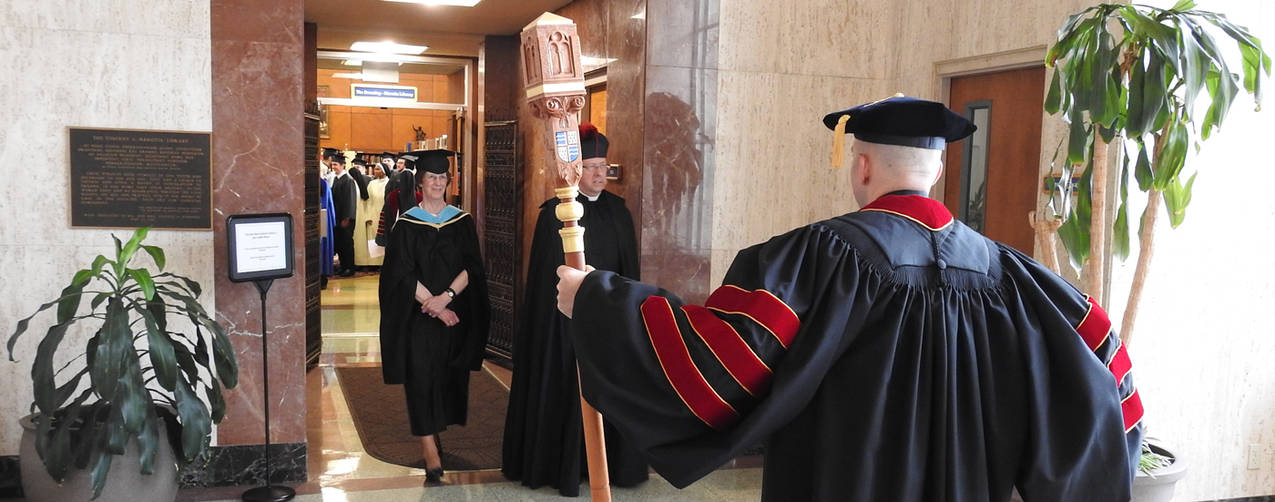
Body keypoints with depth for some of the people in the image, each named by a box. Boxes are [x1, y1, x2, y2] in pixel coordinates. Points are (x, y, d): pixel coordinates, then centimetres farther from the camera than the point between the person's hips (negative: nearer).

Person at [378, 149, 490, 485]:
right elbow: (403, 274, -7)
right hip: (419, 316, -3)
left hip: (456, 313, 3)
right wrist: (435, 306, -15)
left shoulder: (462, 221, 6)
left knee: (450, 377, 8)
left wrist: (447, 296, -16)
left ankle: (435, 433, 27)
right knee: (422, 378, -7)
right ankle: (431, 455, -8)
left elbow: (472, 267, -1)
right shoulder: (407, 224, -1)